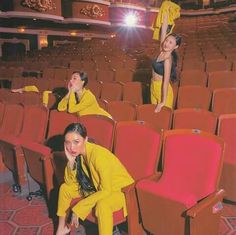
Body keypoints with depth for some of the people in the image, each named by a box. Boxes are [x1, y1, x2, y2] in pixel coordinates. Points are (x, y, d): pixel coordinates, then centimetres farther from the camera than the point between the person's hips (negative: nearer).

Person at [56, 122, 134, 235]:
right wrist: (71, 161, -24)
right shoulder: (76, 152, -12)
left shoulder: (98, 155, -33)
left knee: (102, 204, -37)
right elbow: (69, 182, -7)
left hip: (119, 189, -7)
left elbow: (106, 191, -31)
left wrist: (78, 209, -27)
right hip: (96, 185, 7)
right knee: (64, 188, 1)